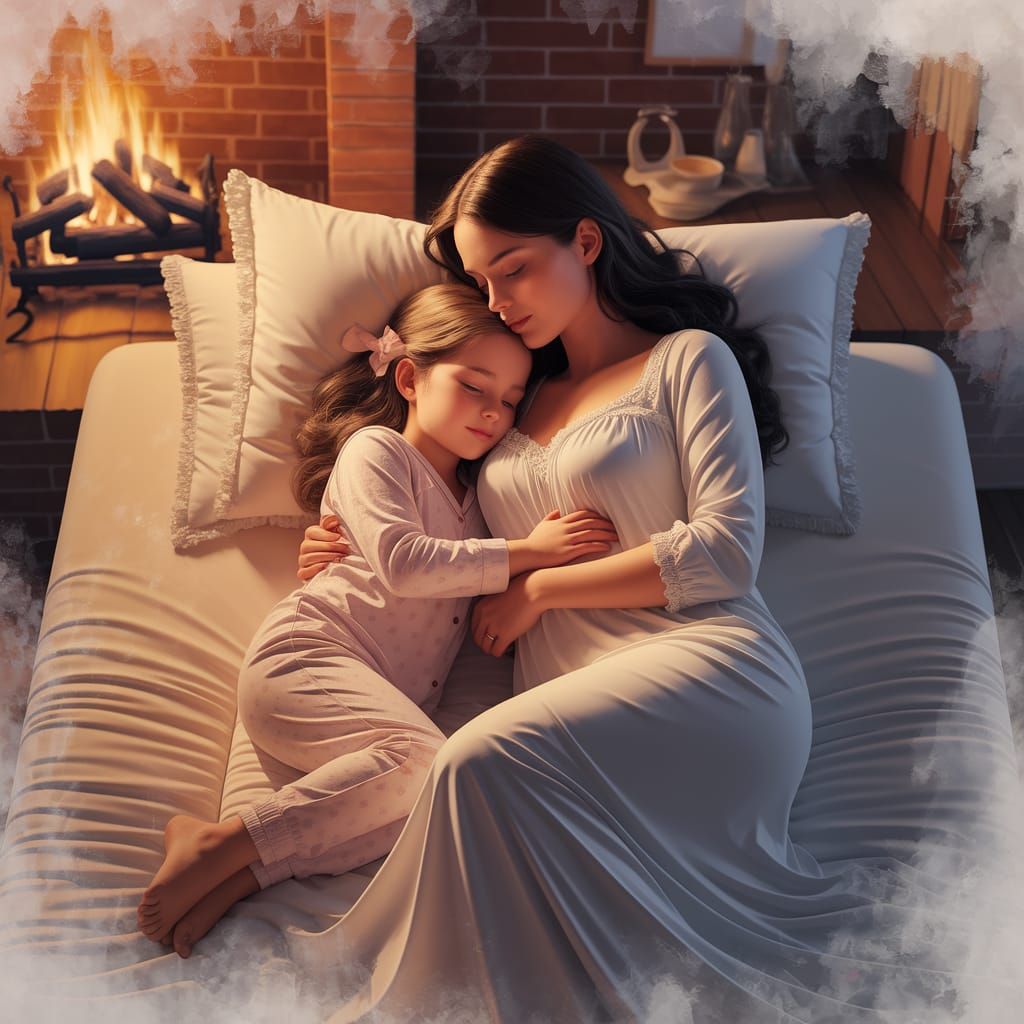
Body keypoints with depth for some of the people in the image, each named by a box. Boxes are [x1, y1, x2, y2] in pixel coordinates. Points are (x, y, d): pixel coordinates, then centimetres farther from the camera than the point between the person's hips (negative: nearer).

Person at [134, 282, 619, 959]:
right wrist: (525, 552, -10)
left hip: (387, 697, 7)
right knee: (421, 754, -35)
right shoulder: (375, 450, 5)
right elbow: (401, 563, -11)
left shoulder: (472, 495, 28)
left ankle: (242, 876, -27)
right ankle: (224, 844, -26)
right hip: (303, 655, -6)